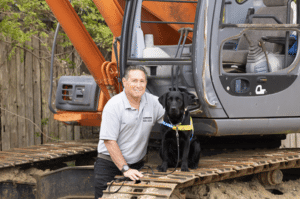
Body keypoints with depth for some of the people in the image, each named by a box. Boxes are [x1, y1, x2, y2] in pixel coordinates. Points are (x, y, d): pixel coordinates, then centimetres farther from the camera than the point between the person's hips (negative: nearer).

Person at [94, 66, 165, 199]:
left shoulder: (153, 102, 2)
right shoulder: (114, 105, -12)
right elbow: (109, 141, -15)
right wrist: (125, 169, -21)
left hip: (137, 165, 4)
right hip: (109, 165, -4)